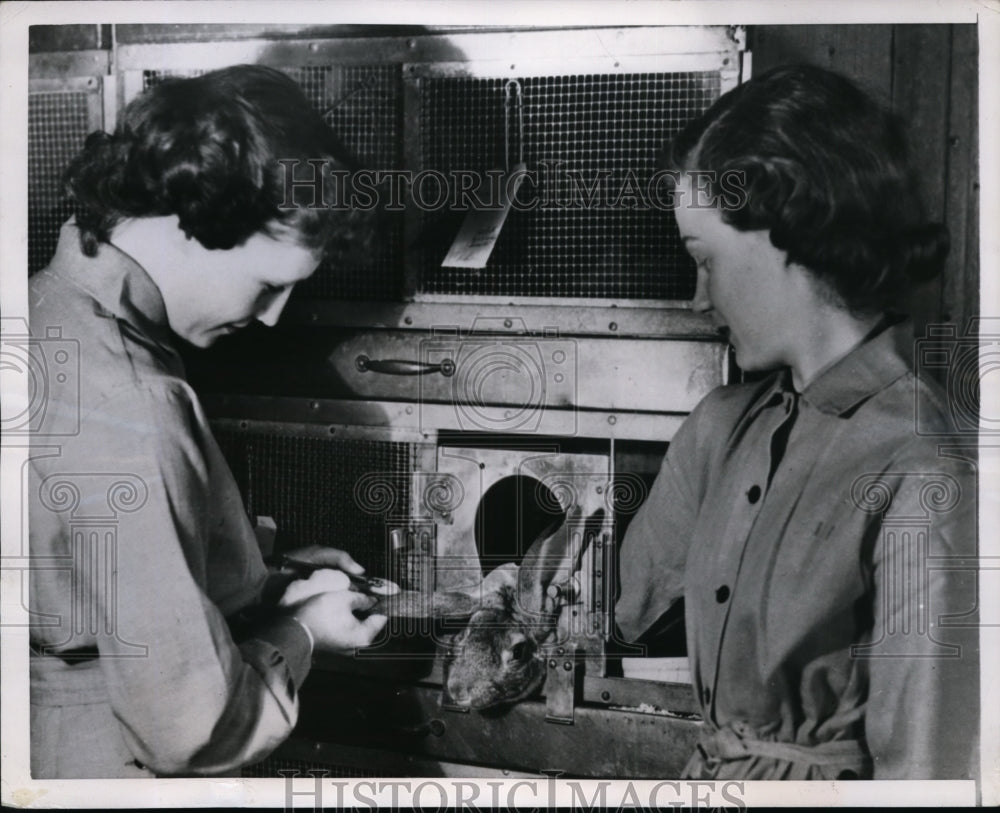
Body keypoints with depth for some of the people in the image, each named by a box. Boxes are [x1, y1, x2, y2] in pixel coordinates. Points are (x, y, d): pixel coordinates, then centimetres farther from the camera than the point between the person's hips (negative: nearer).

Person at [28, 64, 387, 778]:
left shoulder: (52, 310, -1)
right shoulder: (125, 420, -30)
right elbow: (190, 728, -26)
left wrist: (269, 583, 6)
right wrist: (301, 632, -9)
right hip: (115, 769, -8)